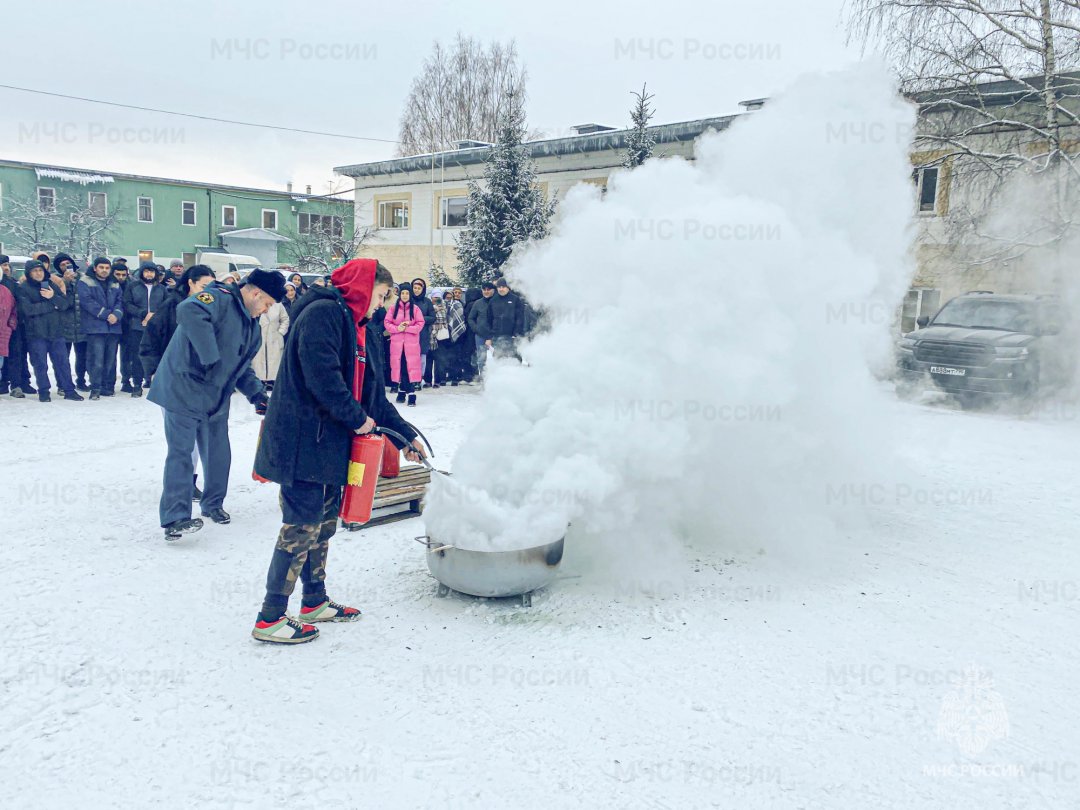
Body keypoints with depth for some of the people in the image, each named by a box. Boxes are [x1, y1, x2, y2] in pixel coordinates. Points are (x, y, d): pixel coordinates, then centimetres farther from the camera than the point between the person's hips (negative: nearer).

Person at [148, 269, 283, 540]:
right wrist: (210, 356, -36)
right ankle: (175, 518, -4)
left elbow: (243, 367, 20)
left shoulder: (252, 326, 13)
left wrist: (257, 394, 5)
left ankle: (213, 504, 33)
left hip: (216, 397, 9)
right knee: (181, 452, -7)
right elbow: (188, 311, -37)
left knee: (218, 453, 14)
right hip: (184, 389, -9)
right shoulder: (220, 299, -16)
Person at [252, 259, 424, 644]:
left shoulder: (365, 332, 19)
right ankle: (270, 619, 1)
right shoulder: (322, 313, -11)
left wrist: (406, 434, 18)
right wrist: (357, 418, -15)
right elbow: (321, 374, -23)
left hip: (333, 442, 10)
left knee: (325, 522, 17)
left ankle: (315, 602, 30)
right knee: (301, 525, -7)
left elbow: (375, 395, 21)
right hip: (303, 437, -10)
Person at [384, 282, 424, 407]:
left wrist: (407, 328, -15)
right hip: (397, 343, 2)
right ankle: (402, 392, 15)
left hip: (411, 343, -2)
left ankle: (411, 394, -9)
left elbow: (420, 324, -3)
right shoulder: (393, 308, 7)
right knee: (399, 366, 5)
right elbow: (386, 323, 2)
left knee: (411, 367, -7)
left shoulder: (415, 309, 3)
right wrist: (397, 328, -14)